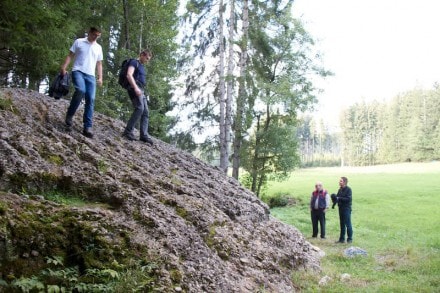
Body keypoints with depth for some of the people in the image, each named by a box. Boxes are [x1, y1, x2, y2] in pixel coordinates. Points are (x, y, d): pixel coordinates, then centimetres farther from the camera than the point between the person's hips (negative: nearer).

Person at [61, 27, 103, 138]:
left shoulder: (98, 47, 19)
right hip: (78, 71, -4)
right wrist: (64, 67, -7)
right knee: (80, 90, -32)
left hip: (90, 75, 4)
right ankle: (69, 115, -12)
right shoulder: (79, 42, 7)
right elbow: (70, 55, 5)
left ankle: (87, 127, -6)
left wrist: (100, 77, 11)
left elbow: (99, 64, 22)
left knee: (90, 100, -7)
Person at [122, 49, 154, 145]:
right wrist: (135, 87, -26)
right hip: (134, 89, -10)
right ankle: (128, 131, -24)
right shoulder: (134, 62, 0)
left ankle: (144, 135, -7)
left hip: (141, 91, 10)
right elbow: (129, 75, -15)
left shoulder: (141, 67, 28)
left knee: (145, 112, -1)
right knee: (139, 108, -24)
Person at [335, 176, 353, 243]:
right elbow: (338, 197, 16)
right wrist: (335, 198, -6)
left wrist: (339, 198, -20)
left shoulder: (348, 189, -9)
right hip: (341, 208, 7)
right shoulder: (340, 190, 12)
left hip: (347, 209, -7)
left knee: (348, 224, -3)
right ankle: (342, 239, 17)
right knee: (342, 224, 11)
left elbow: (348, 199, -18)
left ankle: (350, 238, 5)